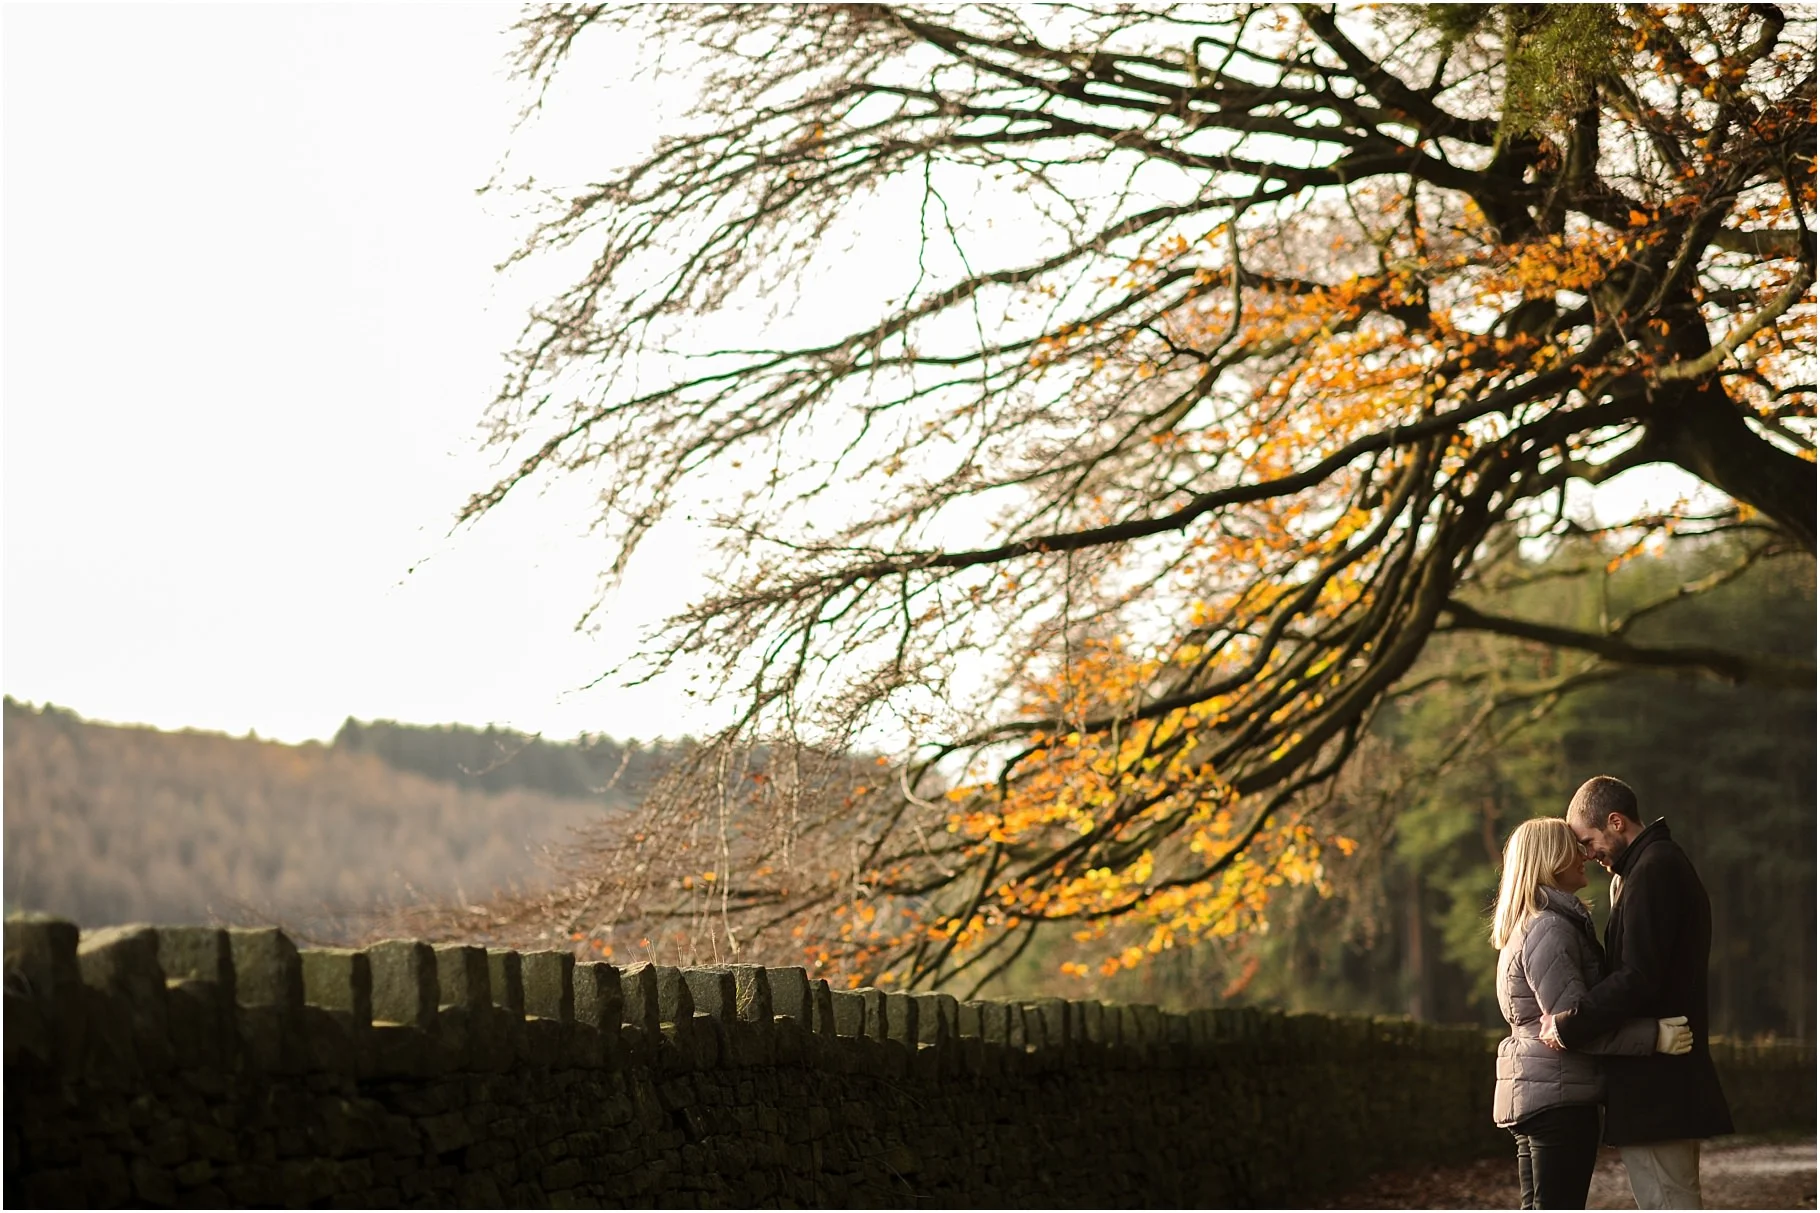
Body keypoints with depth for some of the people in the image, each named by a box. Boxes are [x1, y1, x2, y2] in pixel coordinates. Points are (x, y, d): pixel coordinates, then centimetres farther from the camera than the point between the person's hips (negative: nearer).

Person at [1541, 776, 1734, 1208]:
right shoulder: (1666, 864, 19)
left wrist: (1569, 1025, -19)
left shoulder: (1652, 872, -15)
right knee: (1674, 1203, 13)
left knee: (1667, 1203, -8)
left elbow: (1638, 978, -23)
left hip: (1652, 1084, -11)